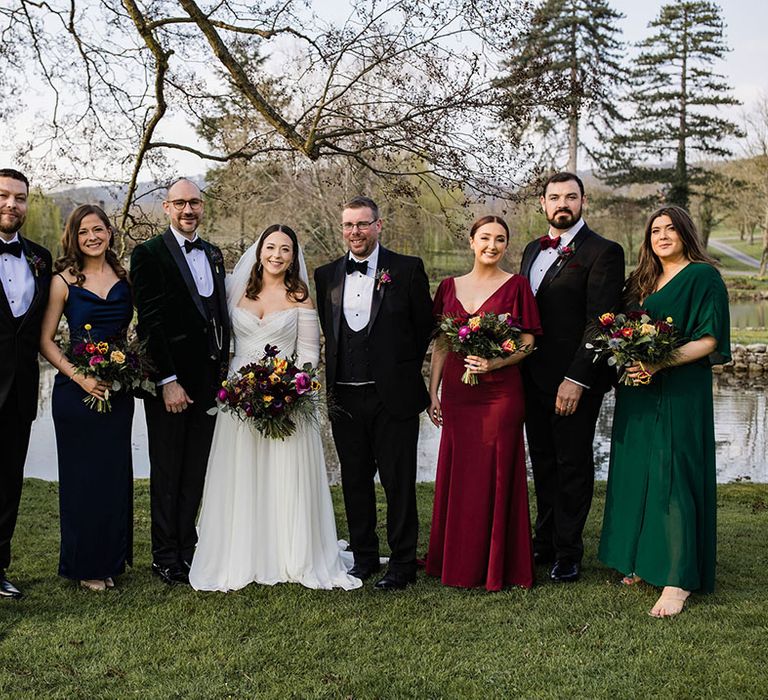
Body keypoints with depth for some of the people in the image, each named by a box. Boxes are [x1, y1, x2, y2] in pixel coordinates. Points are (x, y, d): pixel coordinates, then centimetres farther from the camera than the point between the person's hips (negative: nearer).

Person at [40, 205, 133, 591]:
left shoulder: (125, 277, 6)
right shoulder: (64, 281, -3)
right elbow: (46, 341, -4)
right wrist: (79, 377, -15)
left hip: (118, 390, 3)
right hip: (77, 390, -3)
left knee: (116, 472, 9)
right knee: (81, 475, 3)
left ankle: (112, 558, 24)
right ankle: (84, 564, 18)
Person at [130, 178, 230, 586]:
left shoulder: (214, 255, 14)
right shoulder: (149, 254, -6)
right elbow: (150, 322, -11)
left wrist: (222, 369, 9)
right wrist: (167, 380, -15)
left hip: (208, 380, 6)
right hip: (170, 380, -5)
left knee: (196, 471, 11)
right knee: (167, 472, 4)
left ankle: (187, 548, 21)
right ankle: (166, 557, 14)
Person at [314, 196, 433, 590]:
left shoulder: (407, 269, -3)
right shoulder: (326, 276, 8)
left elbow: (425, 325, 3)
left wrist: (403, 370, 7)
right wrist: (332, 381, 10)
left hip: (392, 396, -4)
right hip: (344, 398, 4)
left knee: (398, 482, 2)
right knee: (355, 481, 12)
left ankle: (402, 564, 13)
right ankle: (363, 558, 26)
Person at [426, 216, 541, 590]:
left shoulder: (516, 285, 0)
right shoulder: (450, 287, 10)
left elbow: (528, 344, -2)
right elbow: (440, 345, 13)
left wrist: (495, 362, -18)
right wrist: (432, 392, 8)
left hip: (500, 392, -4)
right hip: (457, 394, 4)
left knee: (496, 475, 1)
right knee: (457, 475, 9)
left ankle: (496, 566, 13)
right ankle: (459, 562, 22)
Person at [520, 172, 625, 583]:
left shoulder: (602, 252, -9)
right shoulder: (533, 250, 14)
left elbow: (600, 321, -16)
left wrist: (576, 379, -21)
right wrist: (519, 364, 8)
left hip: (574, 379, -7)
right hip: (534, 377, 7)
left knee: (573, 465, 4)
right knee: (543, 463, 15)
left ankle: (568, 553, 16)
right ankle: (544, 544, 28)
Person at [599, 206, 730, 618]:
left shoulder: (703, 276, -4)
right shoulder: (641, 281, 17)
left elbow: (709, 340, -11)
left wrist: (661, 362, -22)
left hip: (681, 392, -7)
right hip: (638, 394, 7)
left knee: (674, 476, -9)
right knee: (637, 473, 8)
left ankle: (678, 580, -6)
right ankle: (644, 561, 18)